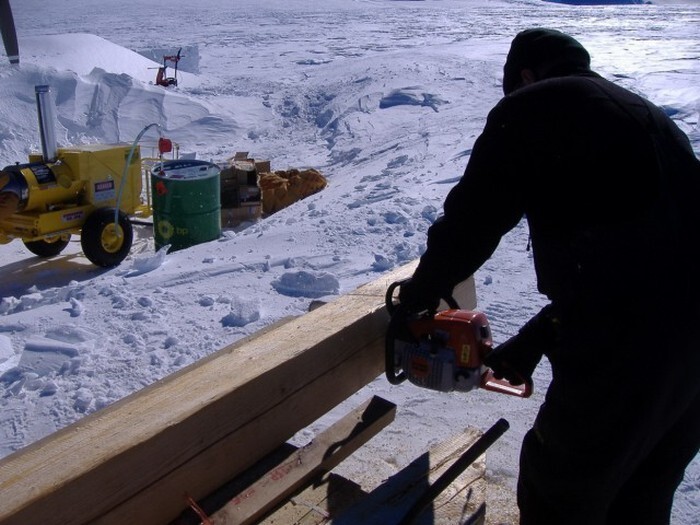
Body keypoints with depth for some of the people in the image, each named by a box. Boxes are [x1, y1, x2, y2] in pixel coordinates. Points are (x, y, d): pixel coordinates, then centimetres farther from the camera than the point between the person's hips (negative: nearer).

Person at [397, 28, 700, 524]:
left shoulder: (530, 109, -1)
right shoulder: (645, 115, 22)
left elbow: (471, 221, 0)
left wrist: (422, 291, 20)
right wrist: (533, 341, 26)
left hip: (628, 348, -8)